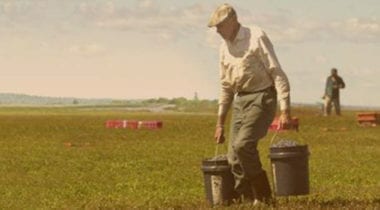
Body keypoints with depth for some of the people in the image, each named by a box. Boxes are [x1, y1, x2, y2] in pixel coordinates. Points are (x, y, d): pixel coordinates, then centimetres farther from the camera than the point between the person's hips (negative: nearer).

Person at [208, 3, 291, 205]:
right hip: (241, 101, 7)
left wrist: (285, 110, -21)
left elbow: (277, 73, -14)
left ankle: (263, 197, -9)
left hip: (262, 98, -7)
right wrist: (220, 122, 17)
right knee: (234, 156, -1)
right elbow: (226, 86, 20)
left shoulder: (256, 37, -11)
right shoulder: (224, 47, 12)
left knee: (242, 145, -22)